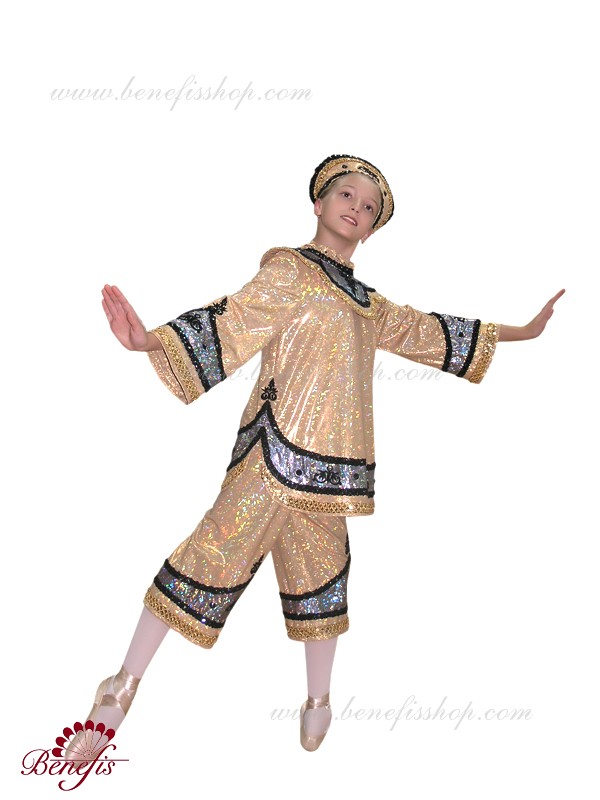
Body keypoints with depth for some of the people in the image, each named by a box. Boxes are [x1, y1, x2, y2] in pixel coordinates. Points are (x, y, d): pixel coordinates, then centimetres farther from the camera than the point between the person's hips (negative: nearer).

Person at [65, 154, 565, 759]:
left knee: (318, 569, 12)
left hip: (327, 460, 6)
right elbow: (231, 321, -9)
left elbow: (429, 331, 29)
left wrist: (521, 331, 36)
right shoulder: (288, 270, 3)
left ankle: (318, 699, 28)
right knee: (220, 546, -10)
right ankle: (123, 687, 3)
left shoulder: (368, 304, 22)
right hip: (278, 447, -6)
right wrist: (151, 342, -26)